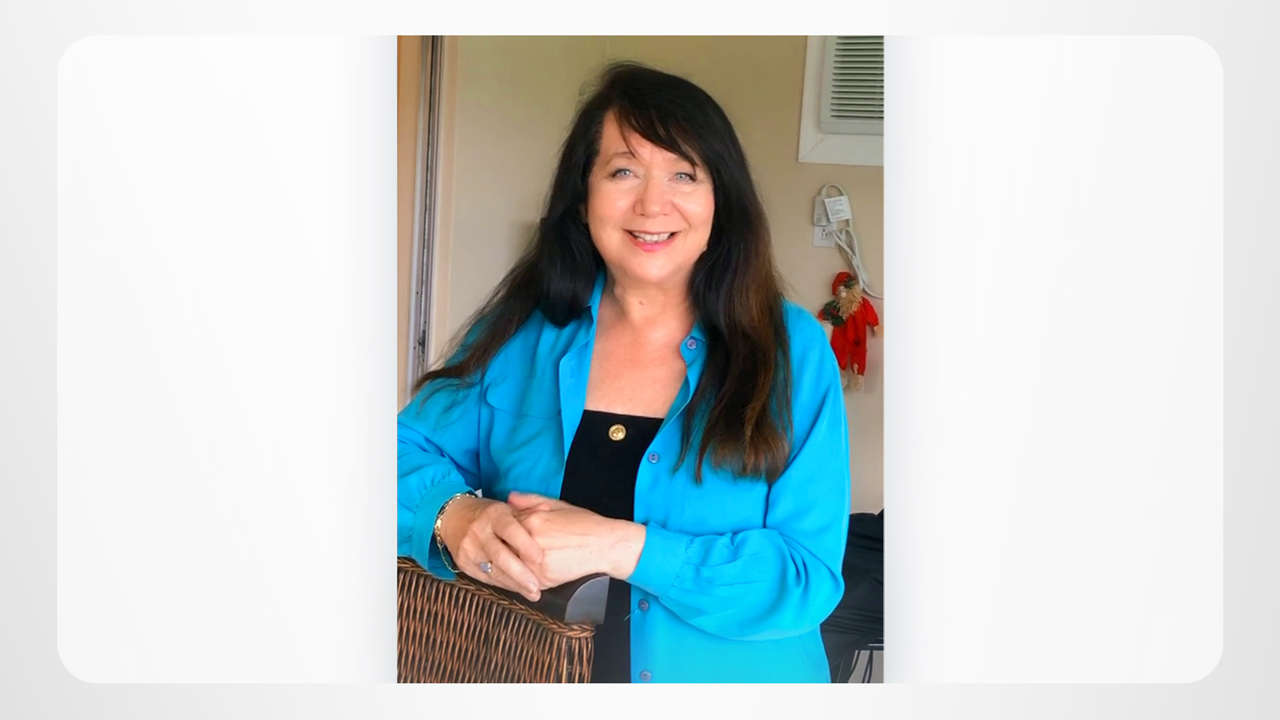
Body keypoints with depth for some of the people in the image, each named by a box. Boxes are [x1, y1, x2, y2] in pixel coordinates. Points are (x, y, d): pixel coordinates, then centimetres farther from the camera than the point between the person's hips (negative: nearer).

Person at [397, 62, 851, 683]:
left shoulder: (791, 348, -12)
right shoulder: (521, 330, -5)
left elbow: (808, 578, -17)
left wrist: (619, 547, -29)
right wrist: (454, 514, -21)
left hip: (728, 679, -1)